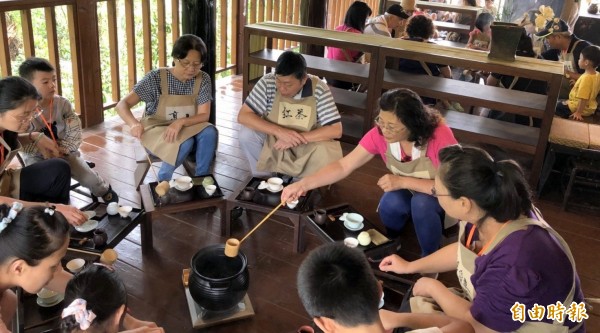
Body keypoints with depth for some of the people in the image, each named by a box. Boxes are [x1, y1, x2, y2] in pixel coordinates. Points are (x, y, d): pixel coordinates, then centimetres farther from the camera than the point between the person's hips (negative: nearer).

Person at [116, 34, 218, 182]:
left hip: (187, 129, 3)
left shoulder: (203, 80, -10)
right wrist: (134, 124, -44)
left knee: (209, 132, -28)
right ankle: (163, 179, -8)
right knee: (185, 143, -34)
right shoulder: (156, 77, -18)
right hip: (156, 130, -3)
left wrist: (181, 122, -33)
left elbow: (204, 115, -13)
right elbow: (122, 105, -22)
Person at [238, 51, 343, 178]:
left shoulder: (319, 90, -22)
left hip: (306, 146, -1)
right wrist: (278, 131, -33)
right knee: (246, 134, -24)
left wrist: (299, 138, -32)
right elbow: (243, 116, -21)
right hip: (272, 140, 2)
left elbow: (335, 130, -22)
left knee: (326, 154, -30)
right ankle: (263, 178, 1)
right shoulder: (268, 82, -19)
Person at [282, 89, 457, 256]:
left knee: (422, 202, -34)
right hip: (407, 193, 3)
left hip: (440, 197, -3)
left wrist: (403, 182, -36)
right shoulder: (380, 133, -22)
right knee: (390, 205, -29)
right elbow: (344, 166, -21)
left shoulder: (439, 136, -34)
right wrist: (303, 184, -32)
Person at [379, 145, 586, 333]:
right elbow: (463, 250, 8)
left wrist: (434, 288, -12)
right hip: (491, 309, 7)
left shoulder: (514, 266, -39)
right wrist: (410, 267, 13)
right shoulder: (488, 213, -14)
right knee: (414, 304, 5)